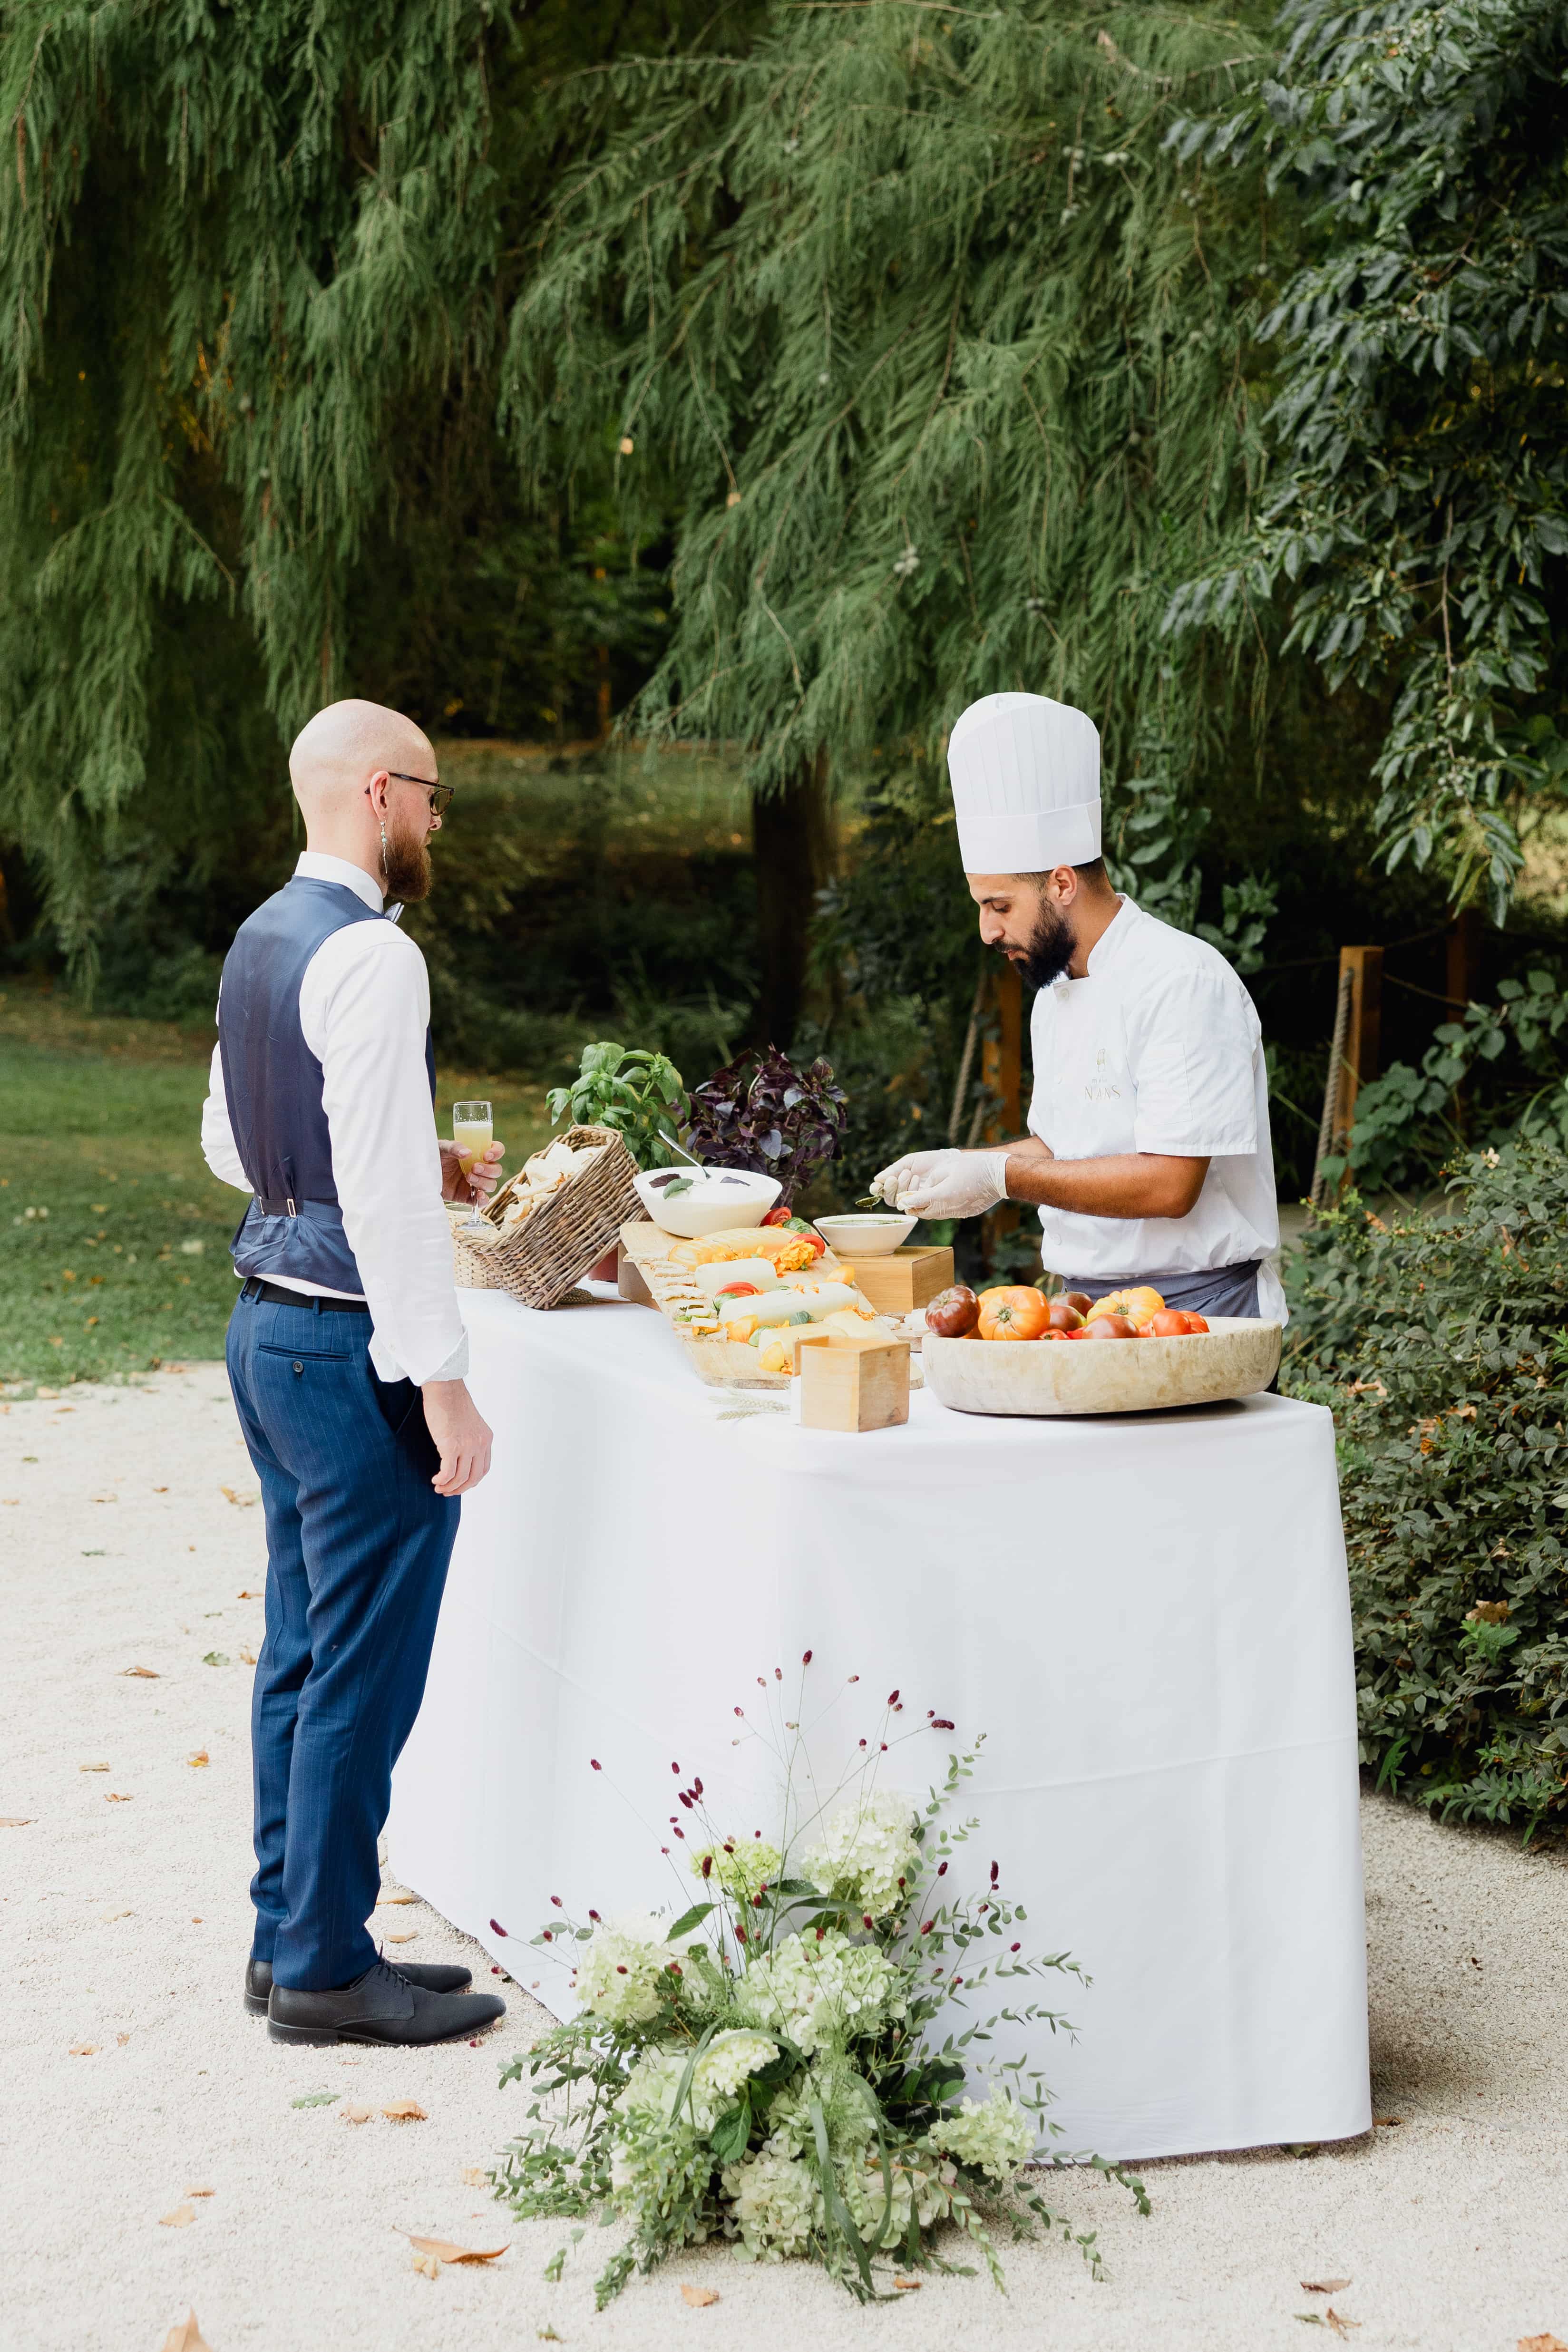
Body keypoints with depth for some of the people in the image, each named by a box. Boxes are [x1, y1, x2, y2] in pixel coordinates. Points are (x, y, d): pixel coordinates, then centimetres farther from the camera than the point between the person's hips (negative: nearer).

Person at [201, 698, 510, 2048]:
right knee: (364, 1670, -1)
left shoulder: (262, 940, 12)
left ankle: (288, 1937, 25)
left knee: (303, 1656, 16)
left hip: (268, 1322, 10)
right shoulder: (369, 958, -18)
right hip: (351, 1345, -10)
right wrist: (443, 1382, -20)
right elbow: (382, 1191, -23)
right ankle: (325, 1970, 7)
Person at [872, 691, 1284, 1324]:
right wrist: (962, 1168, 9)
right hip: (1090, 1312, 8)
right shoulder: (1056, 996, 15)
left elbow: (1169, 1184, -20)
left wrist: (1001, 1178, -16)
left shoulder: (1185, 981, -14)